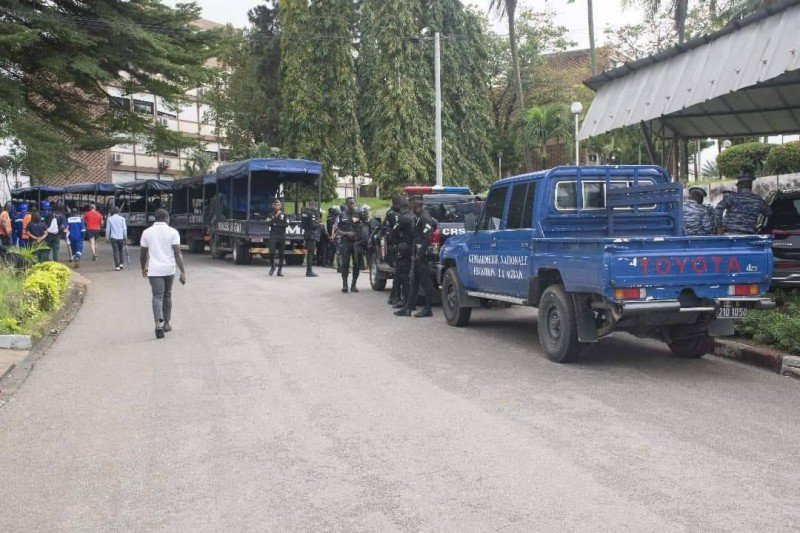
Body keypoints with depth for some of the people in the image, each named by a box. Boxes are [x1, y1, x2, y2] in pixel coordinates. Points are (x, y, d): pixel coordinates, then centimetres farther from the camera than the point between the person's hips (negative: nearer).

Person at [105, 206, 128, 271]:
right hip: (121, 237, 1)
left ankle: (117, 266, -2)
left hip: (113, 237, -1)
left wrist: (107, 237, 9)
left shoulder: (109, 219, 0)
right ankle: (121, 264, 10)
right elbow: (124, 228, 0)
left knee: (116, 252, 0)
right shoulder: (122, 218, 2)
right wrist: (125, 237, 7)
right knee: (121, 251, 15)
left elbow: (107, 229, 2)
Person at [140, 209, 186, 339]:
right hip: (169, 269, 0)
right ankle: (166, 324, 24)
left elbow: (143, 253, 8)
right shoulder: (173, 232, -3)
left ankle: (158, 323, -24)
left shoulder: (147, 232, 3)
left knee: (157, 296, -3)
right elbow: (177, 253, -10)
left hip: (154, 270, 0)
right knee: (167, 296, 16)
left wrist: (143, 268, 25)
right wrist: (183, 272, -10)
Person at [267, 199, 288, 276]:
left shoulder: (284, 215, 10)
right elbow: (269, 223, -9)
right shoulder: (271, 215, 8)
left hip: (282, 235, 1)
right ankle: (272, 267, 11)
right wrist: (276, 216, -15)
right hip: (273, 235, -1)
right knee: (272, 252, -11)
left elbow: (286, 224, -1)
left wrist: (276, 224, -7)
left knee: (281, 253, 0)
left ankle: (280, 270, 6)